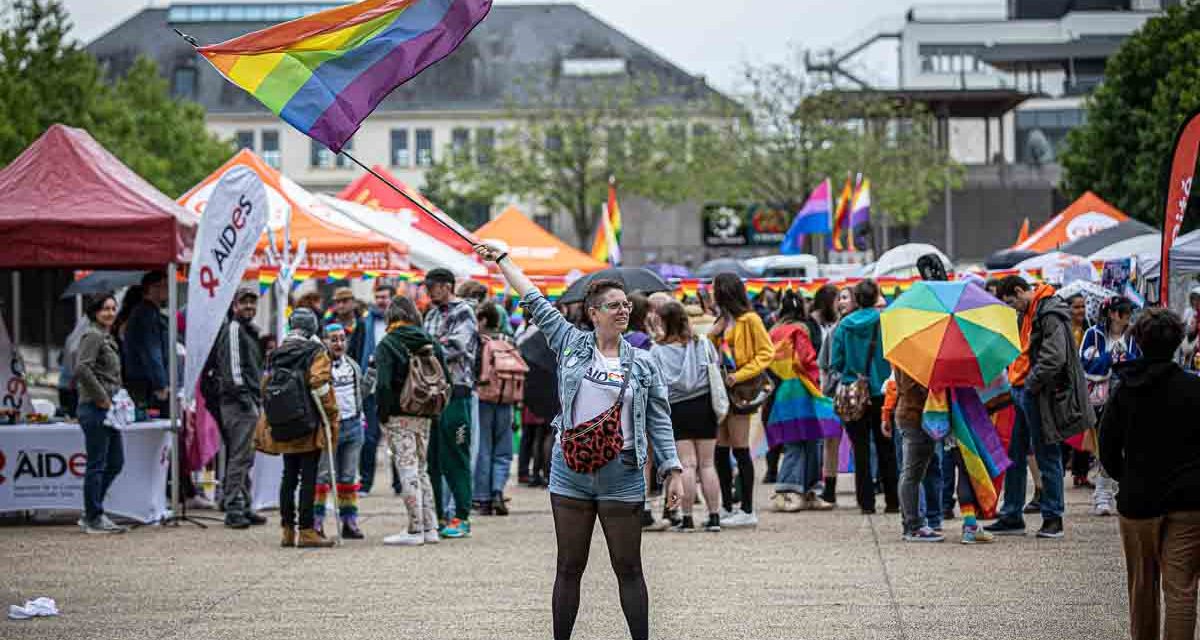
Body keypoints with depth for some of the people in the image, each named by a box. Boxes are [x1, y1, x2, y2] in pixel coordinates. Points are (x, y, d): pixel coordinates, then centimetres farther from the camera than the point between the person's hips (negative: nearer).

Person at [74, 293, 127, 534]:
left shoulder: (108, 337, 17)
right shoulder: (93, 335, -12)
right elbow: (82, 369, -24)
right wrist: (102, 398, -19)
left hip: (108, 410, 10)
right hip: (95, 408, -10)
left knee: (116, 462, 13)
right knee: (97, 465, -3)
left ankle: (92, 514, 20)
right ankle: (94, 519, 3)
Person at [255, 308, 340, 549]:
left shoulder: (276, 354, 10)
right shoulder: (316, 353, -8)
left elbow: (266, 387, 13)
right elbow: (321, 387, -16)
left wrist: (271, 421, 20)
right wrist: (331, 418, -7)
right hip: (310, 428, -5)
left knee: (289, 476, 12)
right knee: (308, 477, -4)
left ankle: (288, 530, 13)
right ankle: (306, 531, -6)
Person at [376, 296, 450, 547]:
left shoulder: (388, 344, -9)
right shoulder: (430, 343, 7)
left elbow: (383, 385, -18)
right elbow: (445, 379, 6)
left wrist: (383, 414, -8)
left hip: (398, 416, -6)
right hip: (424, 417, 6)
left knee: (408, 472, -4)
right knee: (422, 470, 15)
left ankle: (415, 531, -4)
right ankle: (430, 528, 15)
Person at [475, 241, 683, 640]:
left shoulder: (642, 365, 4)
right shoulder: (571, 343, 5)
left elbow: (659, 422, 5)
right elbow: (533, 300, 11)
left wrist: (673, 471, -2)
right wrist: (501, 260, 16)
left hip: (622, 475, -1)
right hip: (570, 472, 1)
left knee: (628, 569, 3)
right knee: (569, 569, 7)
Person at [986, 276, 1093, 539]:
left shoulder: (1049, 314, -14)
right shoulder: (1028, 313, 17)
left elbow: (1055, 357, -23)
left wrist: (1031, 383, -16)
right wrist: (1015, 382, 12)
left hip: (1040, 397, -10)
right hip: (1022, 393, 10)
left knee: (1047, 457, -1)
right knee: (1014, 457, 11)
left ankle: (1053, 518, 7)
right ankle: (1011, 517, 17)